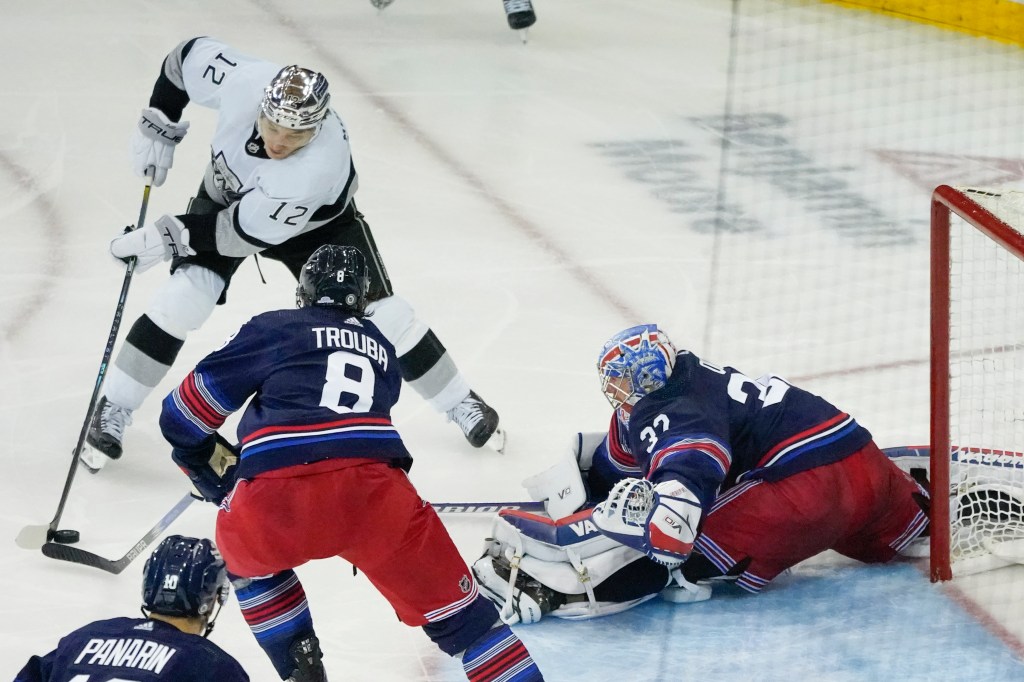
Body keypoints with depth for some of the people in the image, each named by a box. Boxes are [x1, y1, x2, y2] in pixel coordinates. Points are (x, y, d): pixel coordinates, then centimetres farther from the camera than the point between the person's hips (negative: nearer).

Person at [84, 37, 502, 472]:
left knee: (379, 313, -4)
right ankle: (114, 408, -2)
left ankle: (459, 403, 19)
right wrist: (159, 126, -14)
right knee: (184, 297, -17)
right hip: (226, 192, 2)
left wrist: (168, 237, -33)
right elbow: (189, 56, -15)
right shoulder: (243, 81, -37)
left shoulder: (319, 166, -44)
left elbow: (247, 231, -35)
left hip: (315, 220, -2)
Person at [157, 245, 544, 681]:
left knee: (245, 553, 32)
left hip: (275, 498, -1)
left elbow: (184, 418, 23)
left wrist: (211, 466, 43)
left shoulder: (272, 330, 20)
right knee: (448, 601, 13)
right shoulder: (380, 348, 30)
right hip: (372, 491, 1)